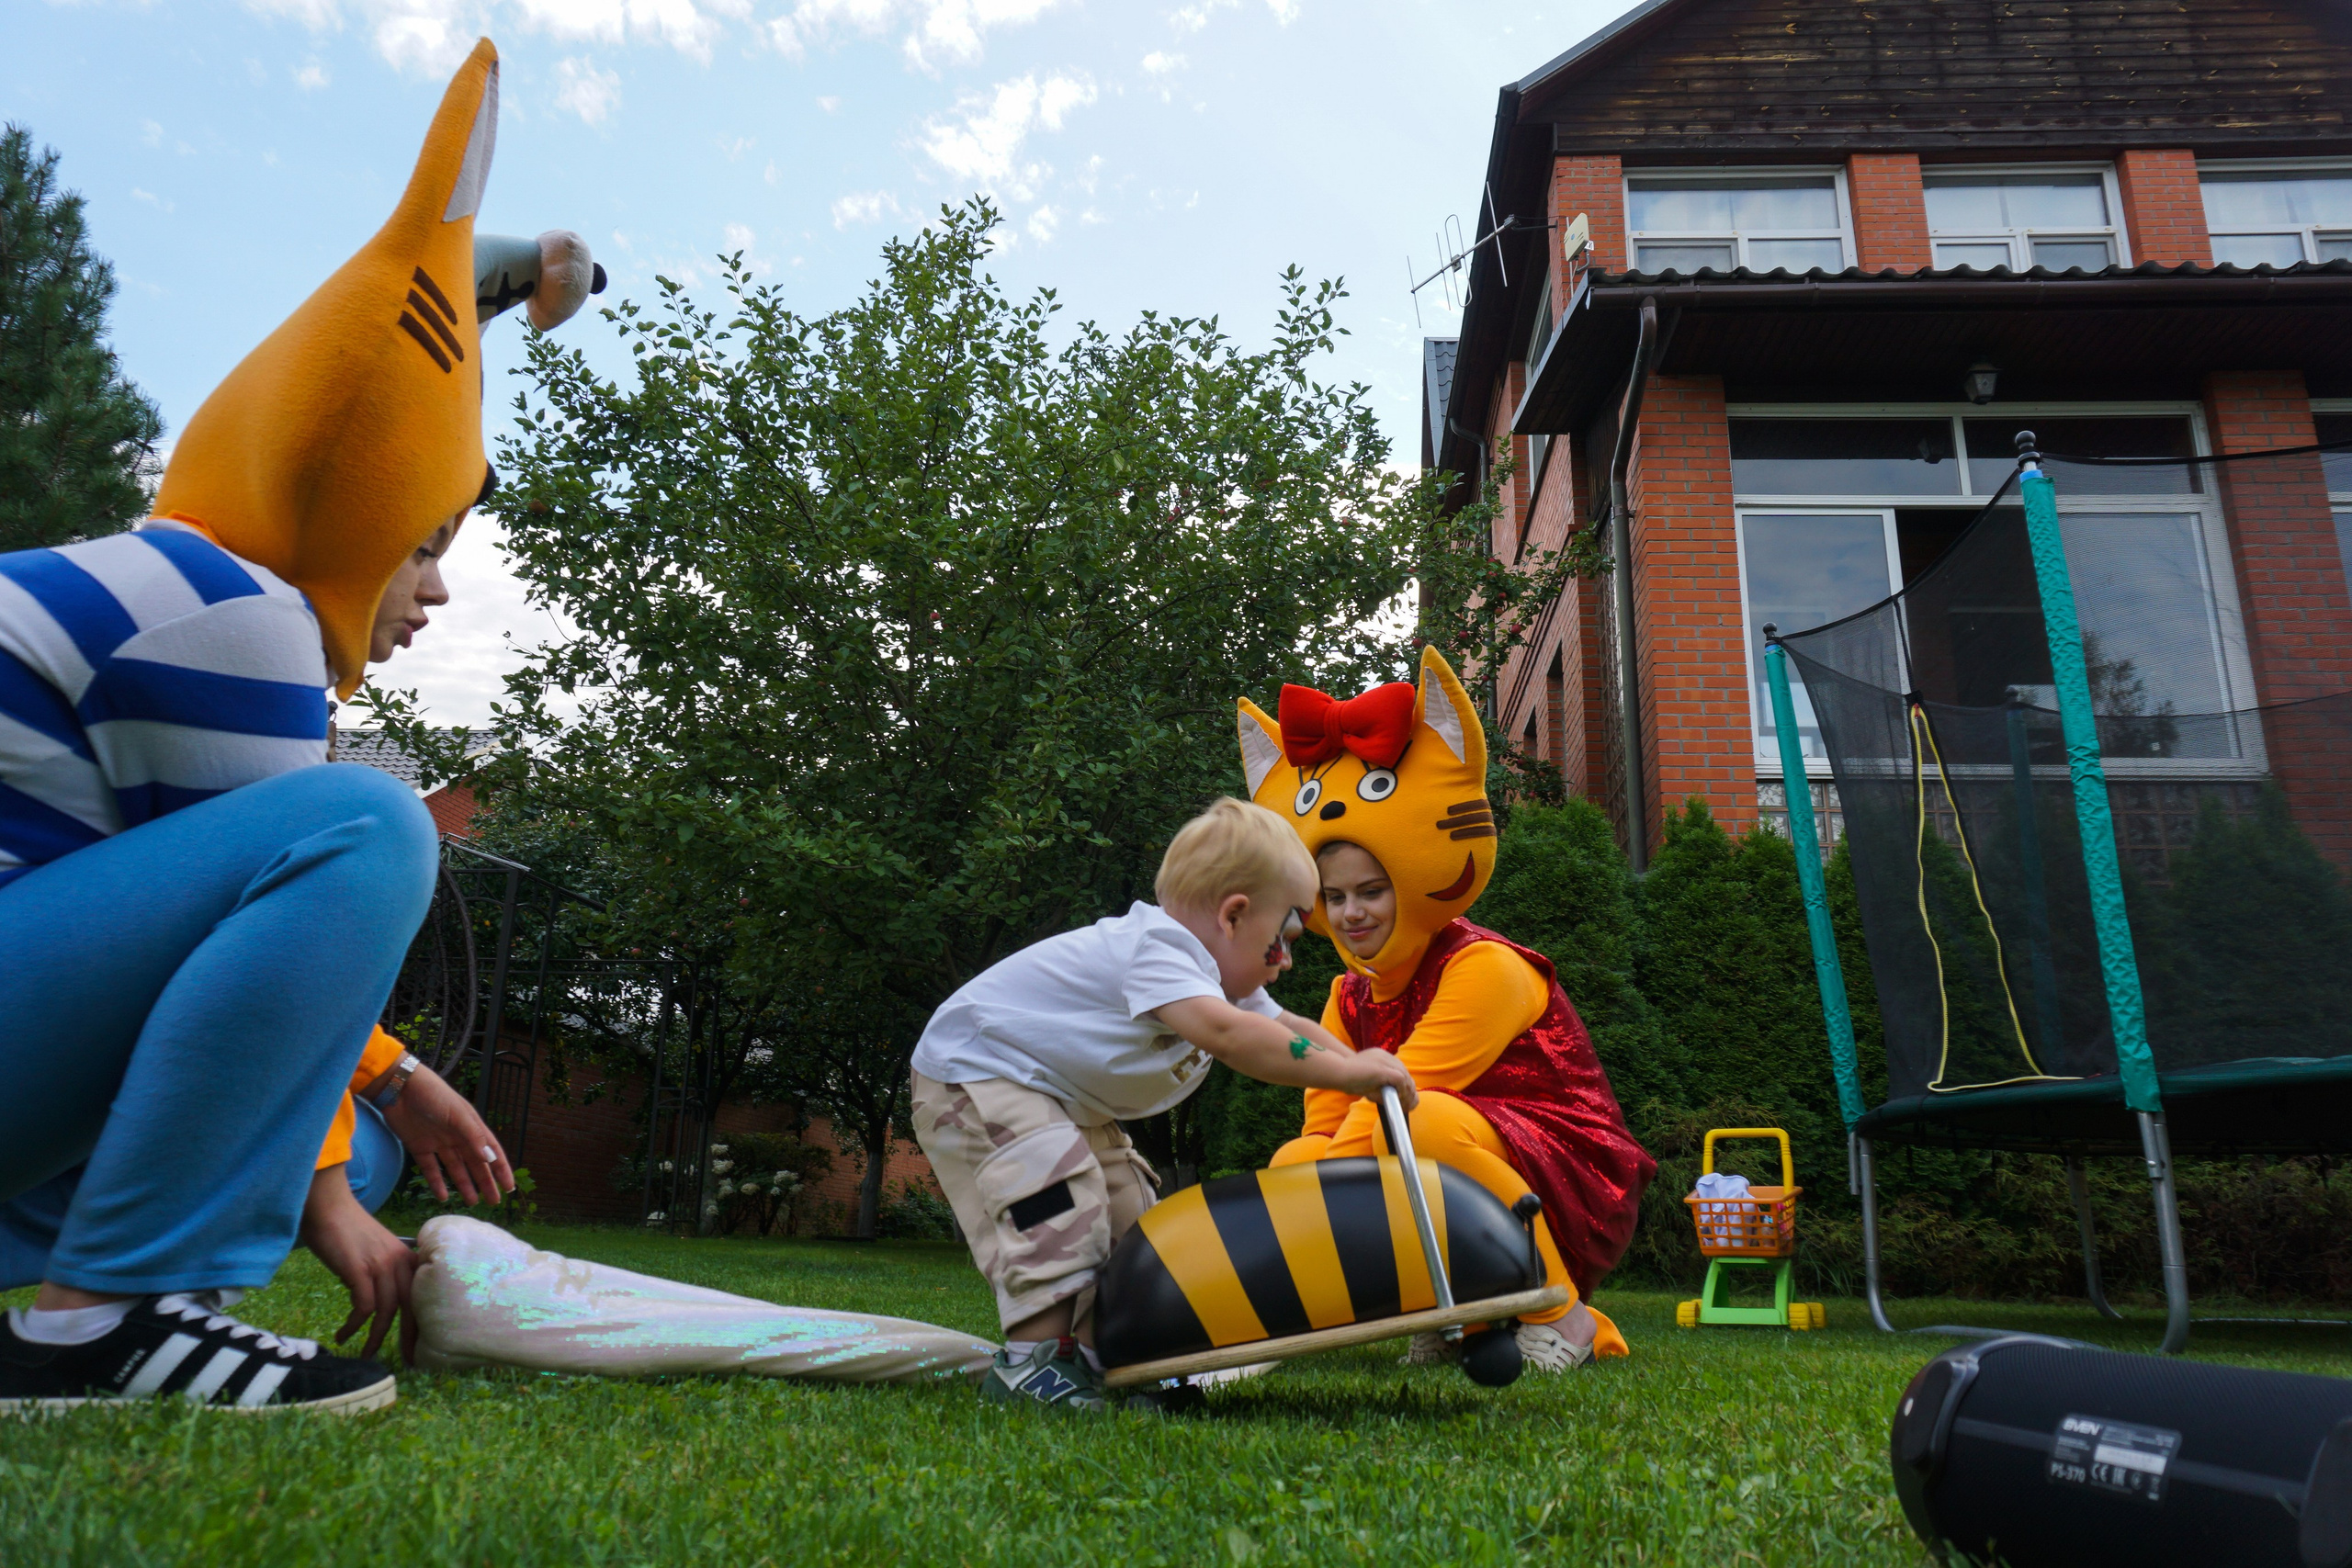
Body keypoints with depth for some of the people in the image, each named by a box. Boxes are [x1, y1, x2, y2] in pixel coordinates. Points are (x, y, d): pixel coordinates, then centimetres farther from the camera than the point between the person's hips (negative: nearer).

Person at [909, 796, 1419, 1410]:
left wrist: (1362, 1067, -9)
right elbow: (1221, 1033, -48)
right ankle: (1029, 1360, -19)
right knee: (1059, 1196, -26)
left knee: (1127, 1209, 6)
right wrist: (1339, 1070, -47)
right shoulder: (1155, 947, -32)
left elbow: (1281, 1028, 7)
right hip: (972, 1071, -11)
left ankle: (1095, 1352, 12)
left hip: (1067, 1104, 11)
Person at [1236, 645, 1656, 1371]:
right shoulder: (1350, 998, 8)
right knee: (1292, 1162, -12)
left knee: (1424, 1122, -35)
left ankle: (1561, 1318, -15)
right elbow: (1326, 1125, -1)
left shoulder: (1486, 969, -16)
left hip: (1569, 1190, -7)